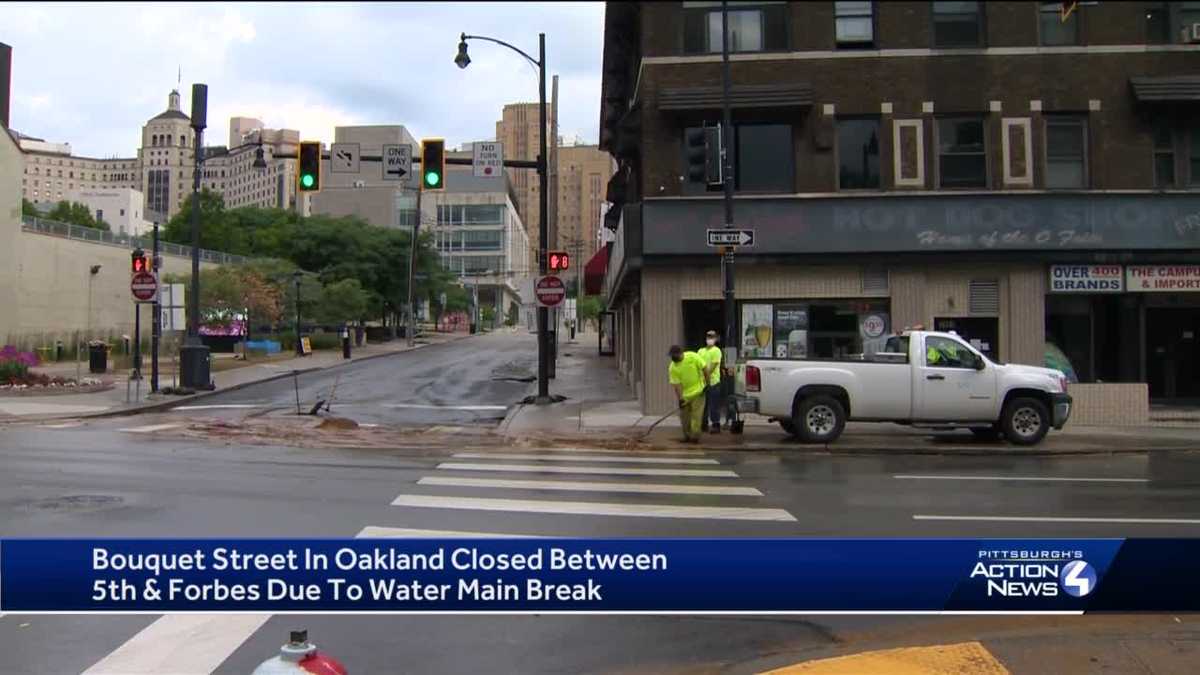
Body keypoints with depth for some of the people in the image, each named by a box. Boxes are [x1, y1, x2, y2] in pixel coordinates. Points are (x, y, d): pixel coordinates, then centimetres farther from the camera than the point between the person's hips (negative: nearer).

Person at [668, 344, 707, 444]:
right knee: (684, 417, 7)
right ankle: (687, 436, 20)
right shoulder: (672, 368, -12)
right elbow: (677, 385, -14)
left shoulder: (693, 357, -17)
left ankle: (695, 436, 0)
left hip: (698, 392, -3)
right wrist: (680, 399, -19)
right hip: (684, 394, 3)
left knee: (696, 415, -5)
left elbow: (704, 369, -9)